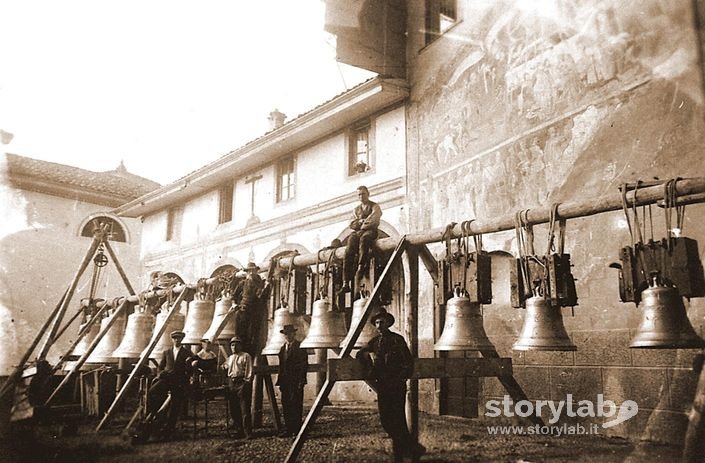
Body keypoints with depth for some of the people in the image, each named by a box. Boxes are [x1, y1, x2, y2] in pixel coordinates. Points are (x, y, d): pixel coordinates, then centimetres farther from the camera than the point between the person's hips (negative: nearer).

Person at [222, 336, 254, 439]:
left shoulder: (246, 356, 2)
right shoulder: (229, 358, 20)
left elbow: (249, 371, -5)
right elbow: (224, 367, 35)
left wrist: (247, 383, -12)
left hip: (242, 383, -7)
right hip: (231, 384, 7)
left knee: (245, 409, -8)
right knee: (233, 409, 9)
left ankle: (248, 433, -5)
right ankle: (239, 430, 20)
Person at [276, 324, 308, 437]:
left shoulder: (300, 347, -5)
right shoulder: (283, 347, 17)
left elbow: (304, 365, -8)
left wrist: (301, 381, -14)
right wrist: (280, 381, 11)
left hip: (296, 381, -7)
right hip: (285, 381, 7)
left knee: (296, 405, -4)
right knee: (286, 405, 6)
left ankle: (297, 430, 2)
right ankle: (289, 429, 13)